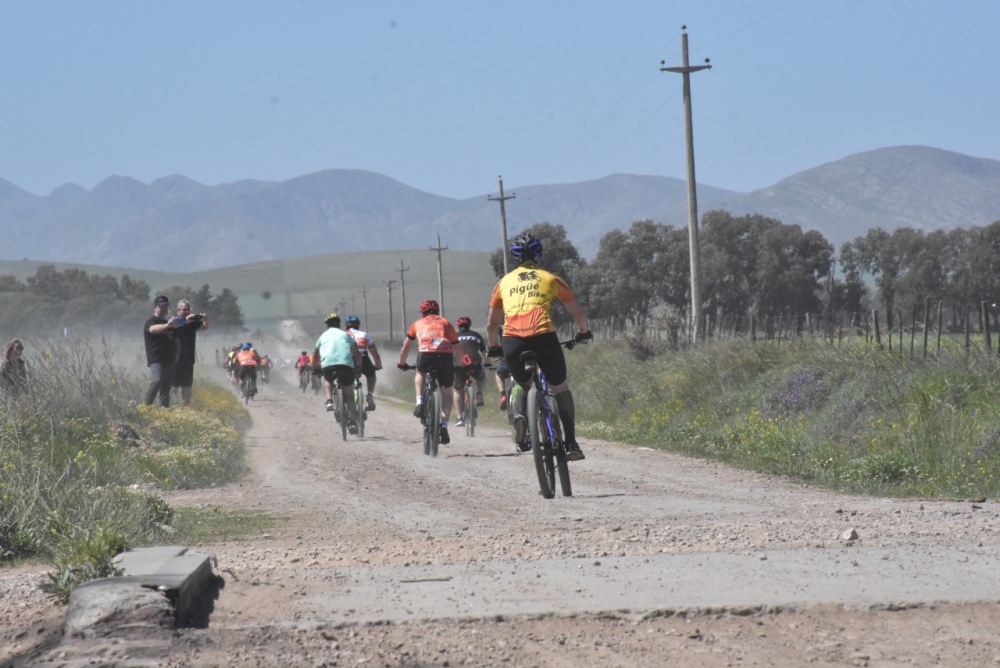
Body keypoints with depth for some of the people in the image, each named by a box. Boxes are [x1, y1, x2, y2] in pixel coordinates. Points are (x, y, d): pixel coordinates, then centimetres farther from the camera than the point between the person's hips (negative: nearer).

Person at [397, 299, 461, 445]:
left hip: (425, 354, -1)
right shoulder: (446, 323, 31)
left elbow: (405, 348, 40)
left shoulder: (418, 323, 30)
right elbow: (456, 348, 31)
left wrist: (401, 363, 56)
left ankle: (420, 403, 12)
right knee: (446, 392, 19)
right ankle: (444, 426, 5)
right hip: (445, 355, 1)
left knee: (420, 374, 34)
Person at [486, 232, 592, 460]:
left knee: (520, 382, 27)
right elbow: (578, 312, 26)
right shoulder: (550, 279, 20)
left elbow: (491, 324, 28)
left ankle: (519, 413, -4)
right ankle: (571, 443, 9)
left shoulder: (505, 281, 24)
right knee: (561, 389, 16)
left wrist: (494, 348, 44)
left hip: (512, 340, 1)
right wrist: (584, 332, 45)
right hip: (543, 337, -1)